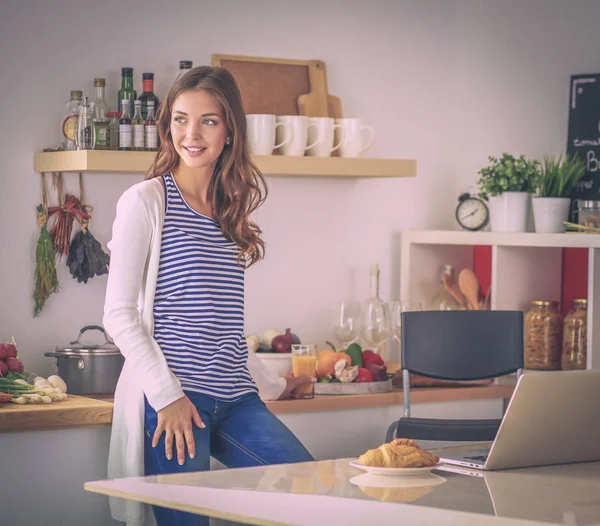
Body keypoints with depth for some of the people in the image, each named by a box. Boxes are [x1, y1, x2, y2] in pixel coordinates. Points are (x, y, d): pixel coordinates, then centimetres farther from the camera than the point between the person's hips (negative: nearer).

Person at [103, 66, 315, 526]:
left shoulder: (230, 212, 17)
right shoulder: (146, 202, -1)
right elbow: (119, 314, -6)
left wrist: (273, 384, 29)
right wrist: (167, 394, -13)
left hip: (236, 401, 6)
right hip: (172, 400, -6)